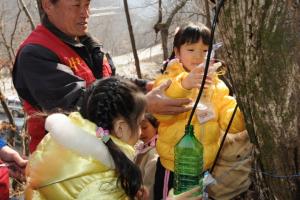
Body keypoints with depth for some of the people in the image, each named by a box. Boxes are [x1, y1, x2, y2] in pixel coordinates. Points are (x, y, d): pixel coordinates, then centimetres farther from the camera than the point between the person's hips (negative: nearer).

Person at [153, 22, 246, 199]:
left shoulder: (216, 85, 4)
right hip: (173, 167, -3)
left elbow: (230, 121, -3)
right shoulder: (168, 80, -9)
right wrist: (183, 84, -44)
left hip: (206, 166, 4)